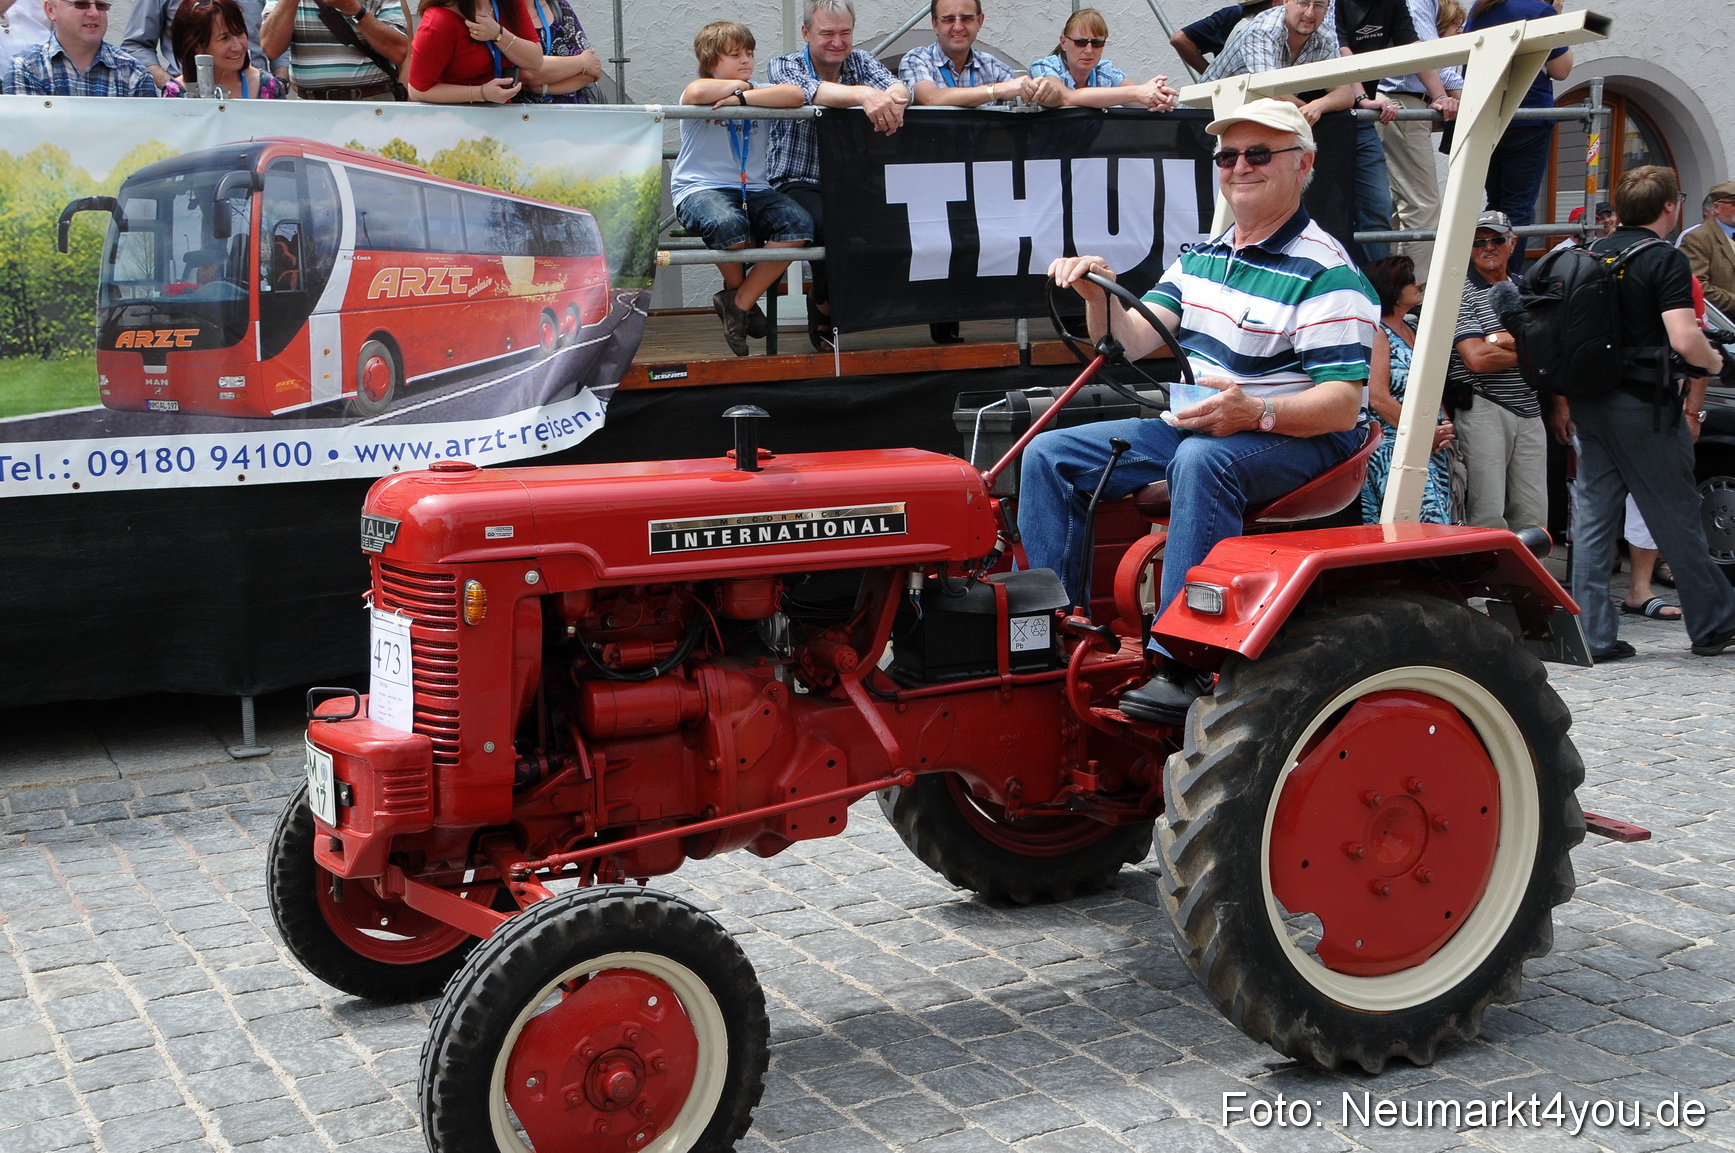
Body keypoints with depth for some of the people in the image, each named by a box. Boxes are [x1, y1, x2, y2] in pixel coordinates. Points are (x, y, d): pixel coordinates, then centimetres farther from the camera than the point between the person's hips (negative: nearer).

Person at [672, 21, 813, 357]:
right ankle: (735, 289, -3)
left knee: (798, 223, -22)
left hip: (753, 190, 5)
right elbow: (697, 93, -27)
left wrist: (742, 97, -15)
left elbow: (795, 95, -8)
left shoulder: (758, 93, 14)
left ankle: (739, 302, -13)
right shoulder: (700, 94, 1)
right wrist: (736, 83, -7)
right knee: (728, 224, -39)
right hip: (700, 188, -5)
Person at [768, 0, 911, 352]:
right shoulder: (784, 66, -3)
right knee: (830, 223, -35)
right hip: (797, 186, -4)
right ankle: (825, 305, -8)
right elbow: (808, 91, -28)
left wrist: (893, 99, -39)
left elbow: (899, 86, -12)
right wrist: (862, 94, -48)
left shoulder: (860, 62, 9)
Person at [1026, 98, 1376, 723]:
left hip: (1296, 436, -8)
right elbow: (1135, 340, 5)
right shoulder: (1201, 255, 11)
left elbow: (1343, 404, -19)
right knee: (1050, 455, -4)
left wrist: (1255, 412, -37)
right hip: (1192, 424, 8)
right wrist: (1101, 295, -16)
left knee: (1202, 460, -41)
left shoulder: (1326, 274, -11)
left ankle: (1186, 663, -42)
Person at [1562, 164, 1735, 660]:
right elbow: (1684, 339, -21)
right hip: (1644, 405, -6)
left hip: (1589, 402, 6)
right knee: (1678, 519, 5)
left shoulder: (1590, 256, 8)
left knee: (1593, 517, 6)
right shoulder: (1665, 260, -12)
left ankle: (1593, 634, 6)